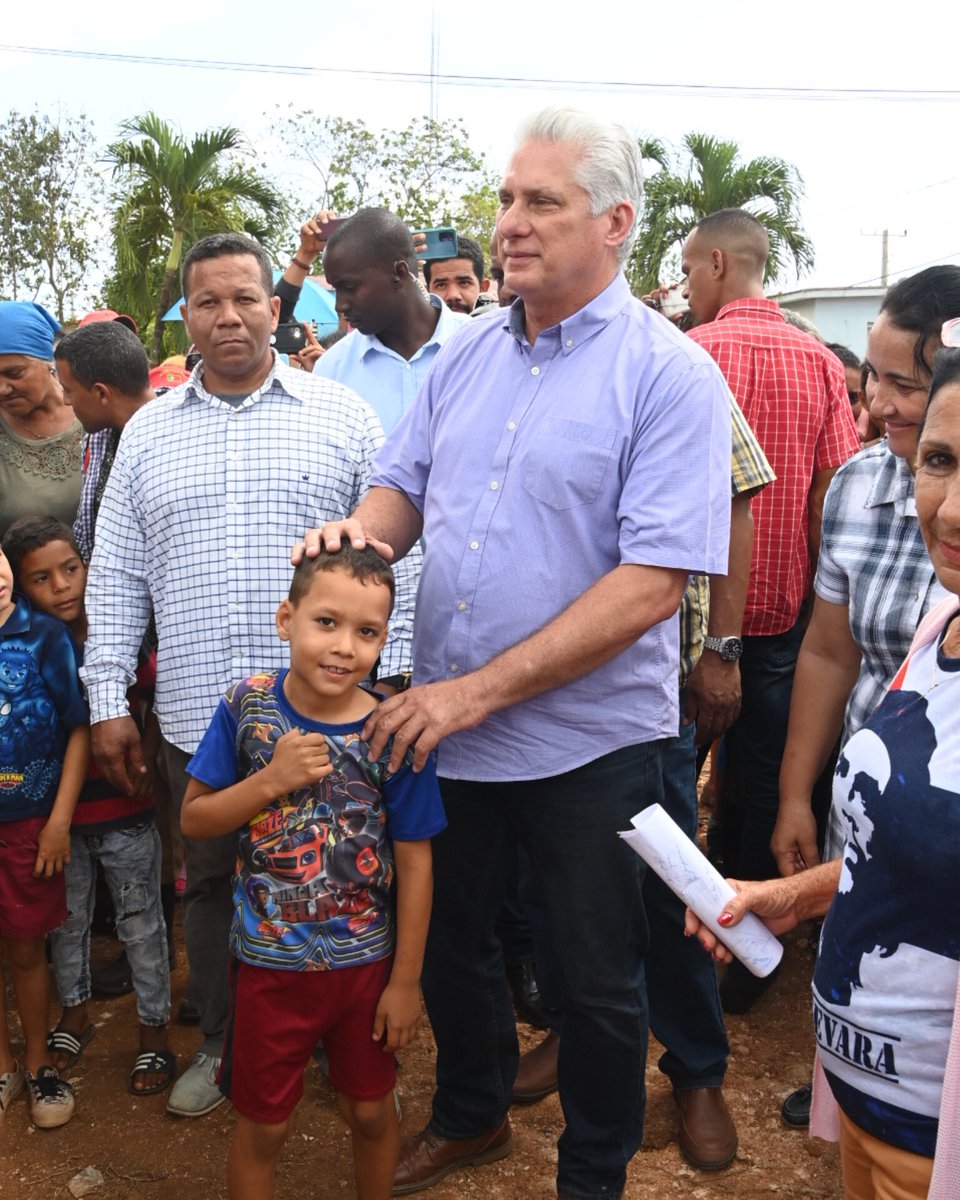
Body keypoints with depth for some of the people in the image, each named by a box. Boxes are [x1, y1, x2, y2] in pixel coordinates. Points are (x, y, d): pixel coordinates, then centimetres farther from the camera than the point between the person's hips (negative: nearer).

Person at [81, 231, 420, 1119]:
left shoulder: (342, 416, 1)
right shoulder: (147, 431, 9)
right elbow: (116, 577, 10)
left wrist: (390, 682, -6)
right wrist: (109, 700, 5)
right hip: (195, 714, 3)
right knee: (210, 883, 16)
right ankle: (220, 1044, 36)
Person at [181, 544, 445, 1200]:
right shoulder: (248, 706, -12)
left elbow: (414, 863, -9)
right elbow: (194, 818, -5)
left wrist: (406, 979, -5)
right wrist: (273, 781, -22)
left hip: (366, 961, 0)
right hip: (268, 961, 0)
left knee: (371, 1112, 19)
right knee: (263, 1126, 15)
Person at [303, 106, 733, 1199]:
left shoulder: (668, 373, -14)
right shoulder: (465, 354, 5)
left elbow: (652, 582, -22)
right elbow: (405, 483, 12)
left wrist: (482, 689, -23)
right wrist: (367, 526, -13)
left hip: (588, 741, -5)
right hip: (439, 726, 6)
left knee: (597, 980, 14)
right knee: (445, 938, 23)